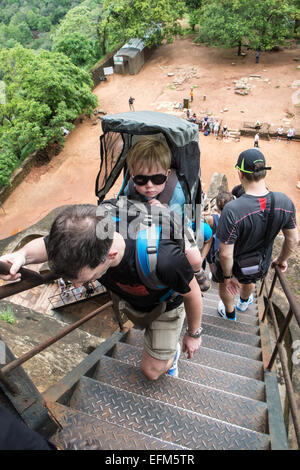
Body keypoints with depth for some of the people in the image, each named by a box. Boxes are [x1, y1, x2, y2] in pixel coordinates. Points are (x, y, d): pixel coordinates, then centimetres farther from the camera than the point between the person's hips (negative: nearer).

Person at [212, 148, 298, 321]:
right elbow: (293, 240, -8)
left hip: (234, 265, -4)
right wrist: (282, 260, 12)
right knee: (249, 281, 38)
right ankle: (244, 302, 70)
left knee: (226, 285, 31)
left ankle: (229, 313, 59)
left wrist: (228, 276, -12)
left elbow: (226, 254, -31)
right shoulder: (285, 202, -22)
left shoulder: (232, 210, -38)